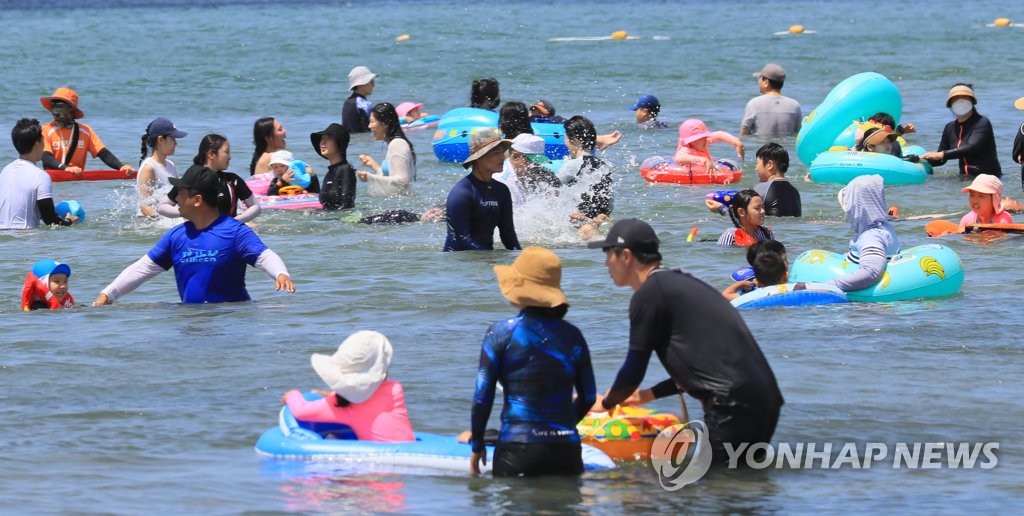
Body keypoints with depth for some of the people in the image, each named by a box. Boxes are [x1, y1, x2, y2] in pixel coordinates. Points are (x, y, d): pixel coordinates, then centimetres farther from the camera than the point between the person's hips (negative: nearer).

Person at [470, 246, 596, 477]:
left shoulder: (501, 332, -2)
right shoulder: (572, 335, 8)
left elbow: (483, 395, -1)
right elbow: (588, 397, 15)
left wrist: (477, 445, 11)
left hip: (517, 450, -3)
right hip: (567, 449, 3)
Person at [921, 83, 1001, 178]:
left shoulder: (982, 123, -9)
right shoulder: (950, 128, 11)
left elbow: (971, 148, -24)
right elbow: (941, 159, 17)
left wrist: (942, 155, -31)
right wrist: (921, 160, -3)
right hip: (965, 178, 6)